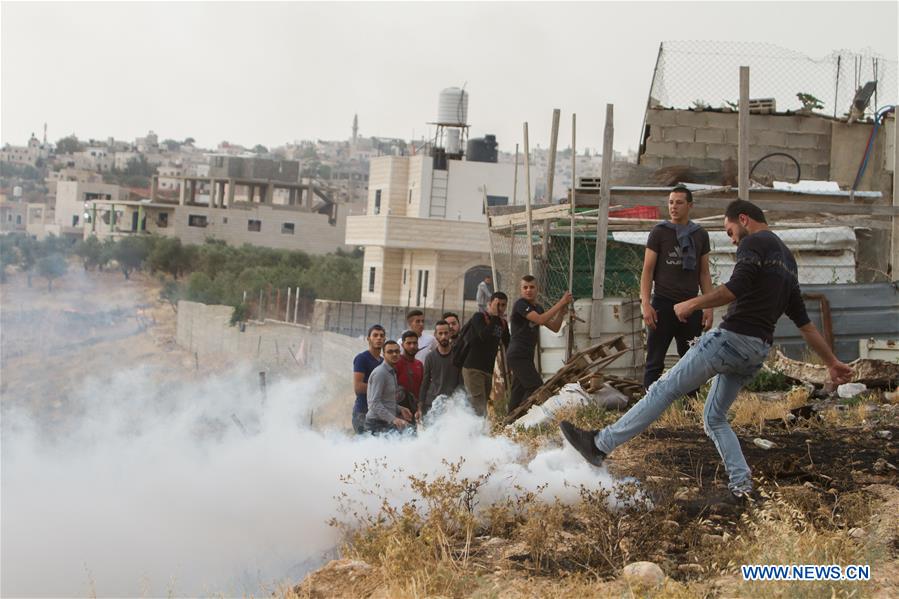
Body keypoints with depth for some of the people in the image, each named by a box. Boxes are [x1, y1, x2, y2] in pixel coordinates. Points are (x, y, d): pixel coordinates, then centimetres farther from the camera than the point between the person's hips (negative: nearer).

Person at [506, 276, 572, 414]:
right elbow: (540, 320, -24)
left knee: (519, 391, 9)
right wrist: (561, 303, -20)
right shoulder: (520, 304, -10)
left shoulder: (537, 308, 17)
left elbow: (554, 328, 14)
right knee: (536, 387, -16)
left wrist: (562, 310, -2)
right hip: (518, 355, -9)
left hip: (526, 356, 9)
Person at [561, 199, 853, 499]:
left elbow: (736, 288, -21)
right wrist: (832, 362, 28)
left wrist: (693, 304, -13)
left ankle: (600, 444, -6)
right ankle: (741, 483, 3)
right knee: (714, 418, 17)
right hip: (759, 350, 8)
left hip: (733, 337, -8)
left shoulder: (753, 242, -4)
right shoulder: (787, 260, 23)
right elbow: (805, 322, 24)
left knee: (665, 389, -6)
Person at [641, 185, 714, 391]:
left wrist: (708, 307, 6)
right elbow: (647, 270, 0)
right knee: (655, 363, -2)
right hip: (663, 304, -3)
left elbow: (704, 273, 14)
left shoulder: (700, 235, 11)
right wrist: (646, 304, -10)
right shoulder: (659, 232, 2)